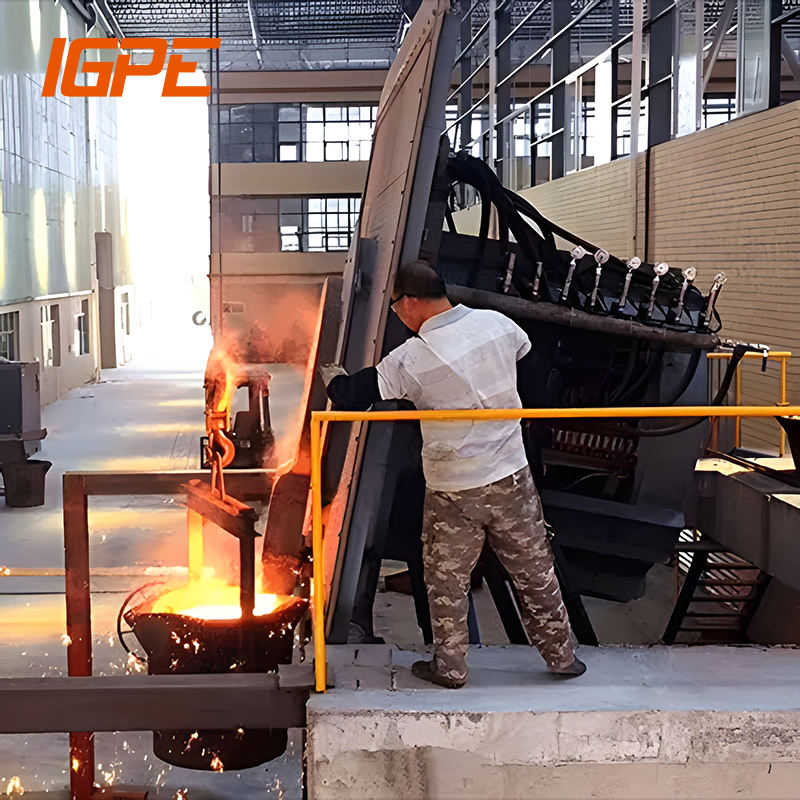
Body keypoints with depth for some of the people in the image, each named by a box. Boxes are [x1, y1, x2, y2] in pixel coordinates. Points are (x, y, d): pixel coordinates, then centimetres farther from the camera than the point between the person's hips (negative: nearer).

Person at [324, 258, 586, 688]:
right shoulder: (497, 324, -5)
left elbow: (353, 396, -8)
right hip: (511, 478, 4)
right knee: (534, 569, 17)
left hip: (452, 492, -4)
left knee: (445, 580, 15)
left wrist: (334, 377, 15)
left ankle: (449, 667, 27)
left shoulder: (410, 360, -18)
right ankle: (561, 656, 29)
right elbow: (523, 347, 19)